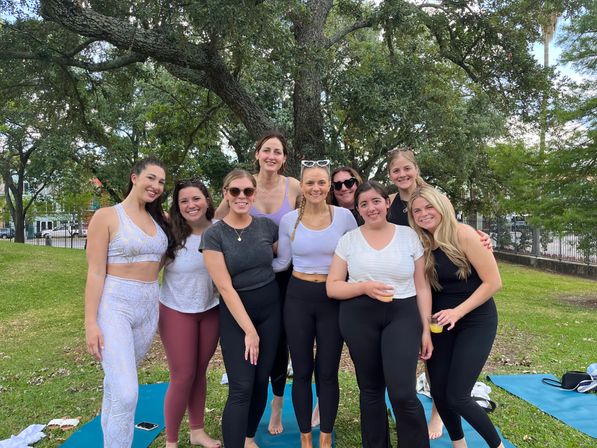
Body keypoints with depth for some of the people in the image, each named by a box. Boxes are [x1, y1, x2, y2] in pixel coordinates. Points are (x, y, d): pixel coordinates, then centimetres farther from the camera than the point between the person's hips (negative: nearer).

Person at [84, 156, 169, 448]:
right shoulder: (106, 216, -7)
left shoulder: (160, 219, 8)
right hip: (114, 306, -5)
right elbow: (95, 272, -10)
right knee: (126, 393, -12)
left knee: (117, 385, 20)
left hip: (149, 307, 5)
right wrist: (90, 322, -14)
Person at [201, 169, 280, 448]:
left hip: (270, 308, 4)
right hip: (235, 312, -3)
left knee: (261, 380, 12)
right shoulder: (214, 234, -11)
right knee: (241, 387, -7)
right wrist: (249, 330, -14)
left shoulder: (268, 226, -2)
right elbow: (225, 287, -13)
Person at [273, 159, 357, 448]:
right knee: (302, 371, 10)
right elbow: (282, 262, 7)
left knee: (328, 372, 8)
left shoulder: (344, 216, -5)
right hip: (298, 298, 1)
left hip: (333, 299, -1)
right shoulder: (289, 220, -1)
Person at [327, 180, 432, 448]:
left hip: (402, 316, 0)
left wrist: (426, 328, 2)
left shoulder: (409, 235, 4)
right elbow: (332, 287, 1)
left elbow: (421, 286, 6)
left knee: (403, 393, -11)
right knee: (371, 389, 11)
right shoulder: (348, 240, 2)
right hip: (359, 318, 1)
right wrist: (364, 287, -15)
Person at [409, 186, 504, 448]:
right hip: (441, 322, 5)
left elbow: (493, 282, -16)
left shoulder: (463, 234, -16)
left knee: (457, 396, -8)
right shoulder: (423, 245, -1)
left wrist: (458, 311, -21)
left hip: (476, 321, -5)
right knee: (438, 393, 6)